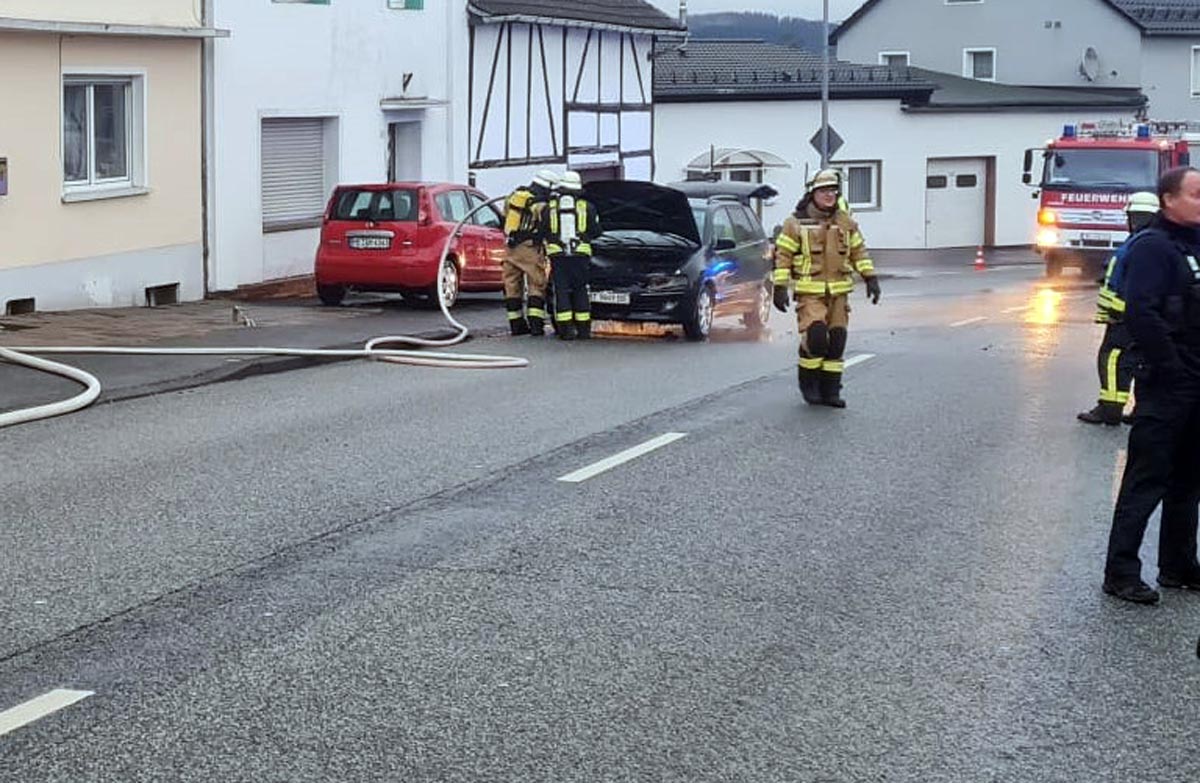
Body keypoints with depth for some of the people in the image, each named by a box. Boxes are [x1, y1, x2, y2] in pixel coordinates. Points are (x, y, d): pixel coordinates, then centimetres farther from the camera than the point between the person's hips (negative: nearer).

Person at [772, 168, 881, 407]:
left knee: (836, 341, 2)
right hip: (810, 291, -5)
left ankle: (830, 390, 12)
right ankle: (808, 380, 4)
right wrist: (780, 287, -8)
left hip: (839, 292, 5)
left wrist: (870, 277, 9)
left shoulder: (846, 223, 12)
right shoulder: (796, 223, -3)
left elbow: (859, 251, 18)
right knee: (815, 336, -18)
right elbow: (782, 255, -3)